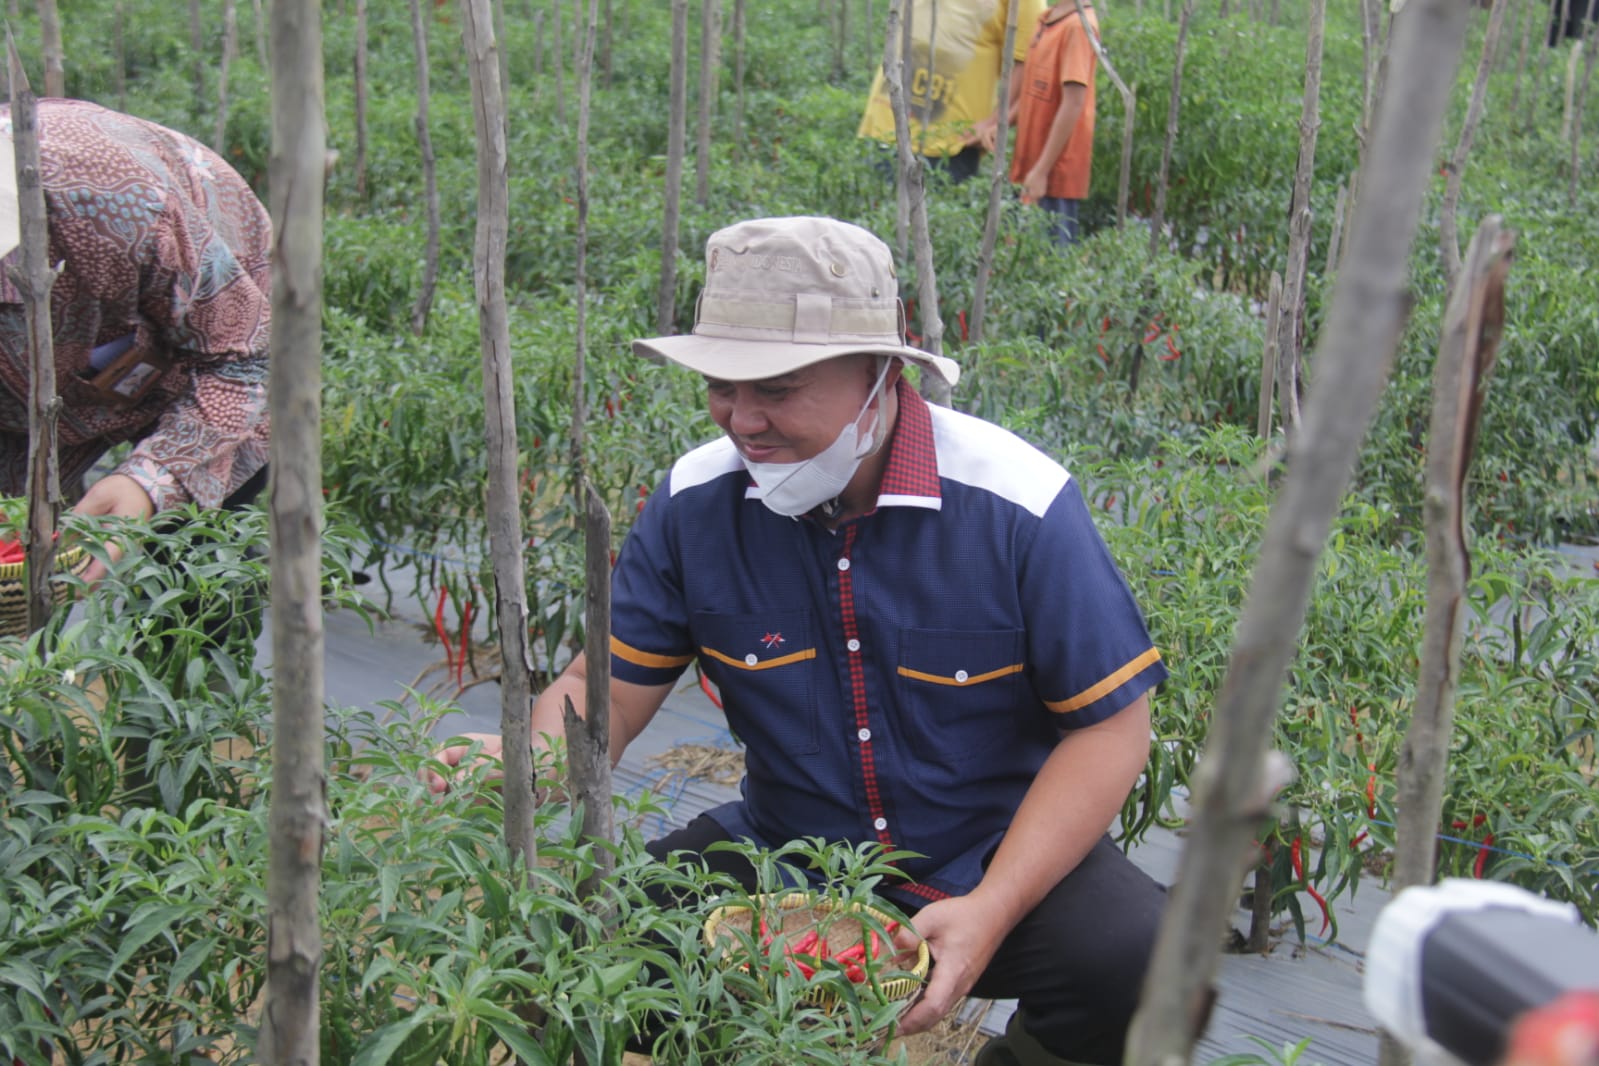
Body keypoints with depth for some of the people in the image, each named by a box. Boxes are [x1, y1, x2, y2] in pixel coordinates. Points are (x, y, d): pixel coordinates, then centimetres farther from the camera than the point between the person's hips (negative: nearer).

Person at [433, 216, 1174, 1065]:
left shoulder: (1016, 505, -18)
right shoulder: (695, 503, -8)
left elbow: (1108, 725, -13)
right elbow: (610, 685, -2)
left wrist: (992, 912, -24)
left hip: (1004, 857, -2)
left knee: (1143, 968, -31)